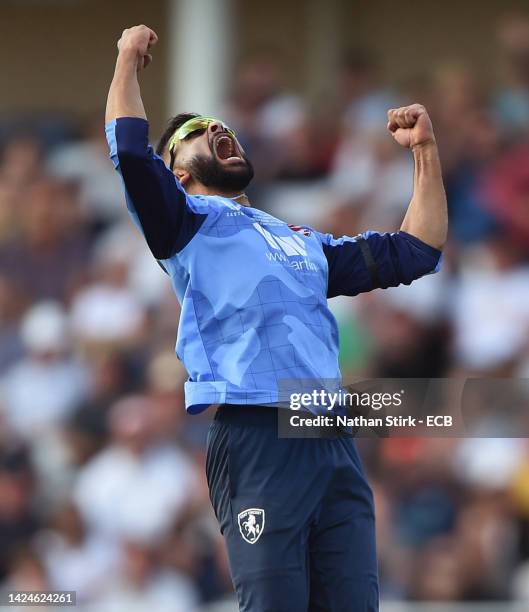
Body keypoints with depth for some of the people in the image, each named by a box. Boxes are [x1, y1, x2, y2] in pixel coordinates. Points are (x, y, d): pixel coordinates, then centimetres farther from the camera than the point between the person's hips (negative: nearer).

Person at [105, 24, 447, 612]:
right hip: (256, 438, -5)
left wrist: (425, 149, 31)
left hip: (335, 446, 5)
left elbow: (416, 252, 33)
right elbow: (131, 150, -4)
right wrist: (129, 60, 7)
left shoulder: (304, 242, 33)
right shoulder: (188, 224, 15)